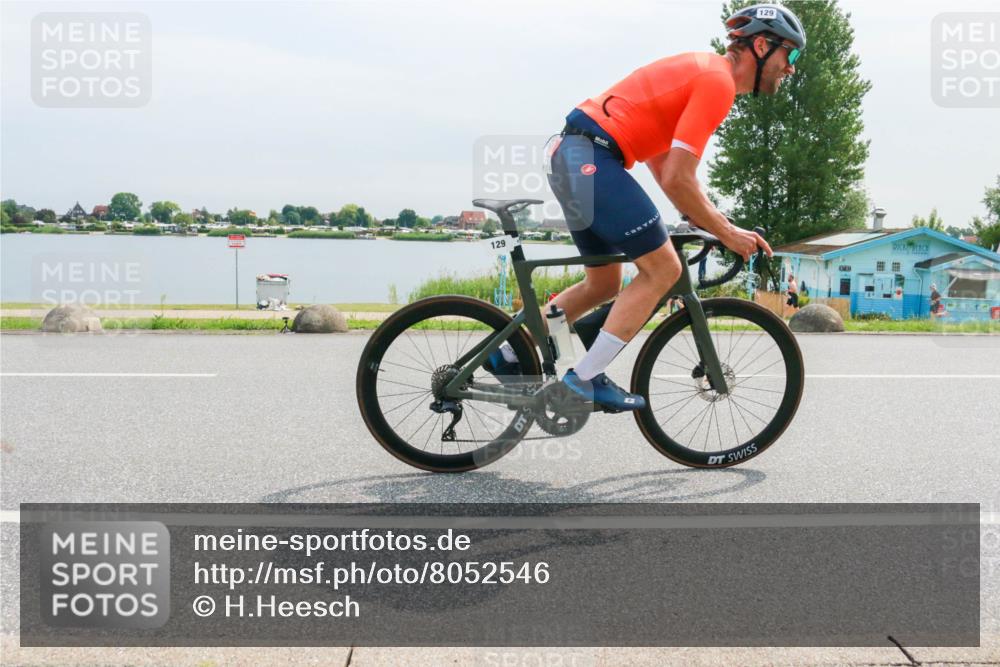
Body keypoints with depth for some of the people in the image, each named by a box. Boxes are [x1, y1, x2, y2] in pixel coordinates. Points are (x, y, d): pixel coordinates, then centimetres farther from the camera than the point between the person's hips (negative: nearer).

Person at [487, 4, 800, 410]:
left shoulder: (701, 72, 21)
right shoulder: (718, 82, -10)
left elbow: (667, 170, 22)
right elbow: (677, 180, -16)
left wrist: (723, 228, 18)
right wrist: (727, 233, -4)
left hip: (571, 157, 10)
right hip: (594, 158, -10)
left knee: (602, 283, 18)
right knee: (663, 270, -4)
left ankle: (508, 354, 23)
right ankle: (586, 378, -3)